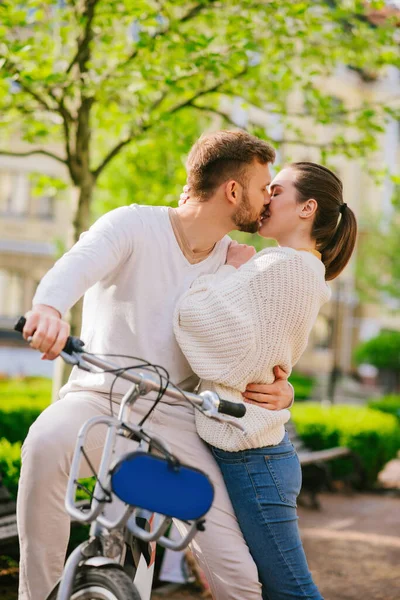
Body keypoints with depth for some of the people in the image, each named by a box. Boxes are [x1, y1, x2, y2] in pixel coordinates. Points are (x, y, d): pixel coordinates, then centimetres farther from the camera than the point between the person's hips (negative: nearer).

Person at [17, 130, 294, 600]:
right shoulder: (135, 225, -7)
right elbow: (79, 262, -27)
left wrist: (280, 388, -8)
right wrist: (48, 306, -50)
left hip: (173, 420, 3)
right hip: (99, 398, -3)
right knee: (46, 444, -38)